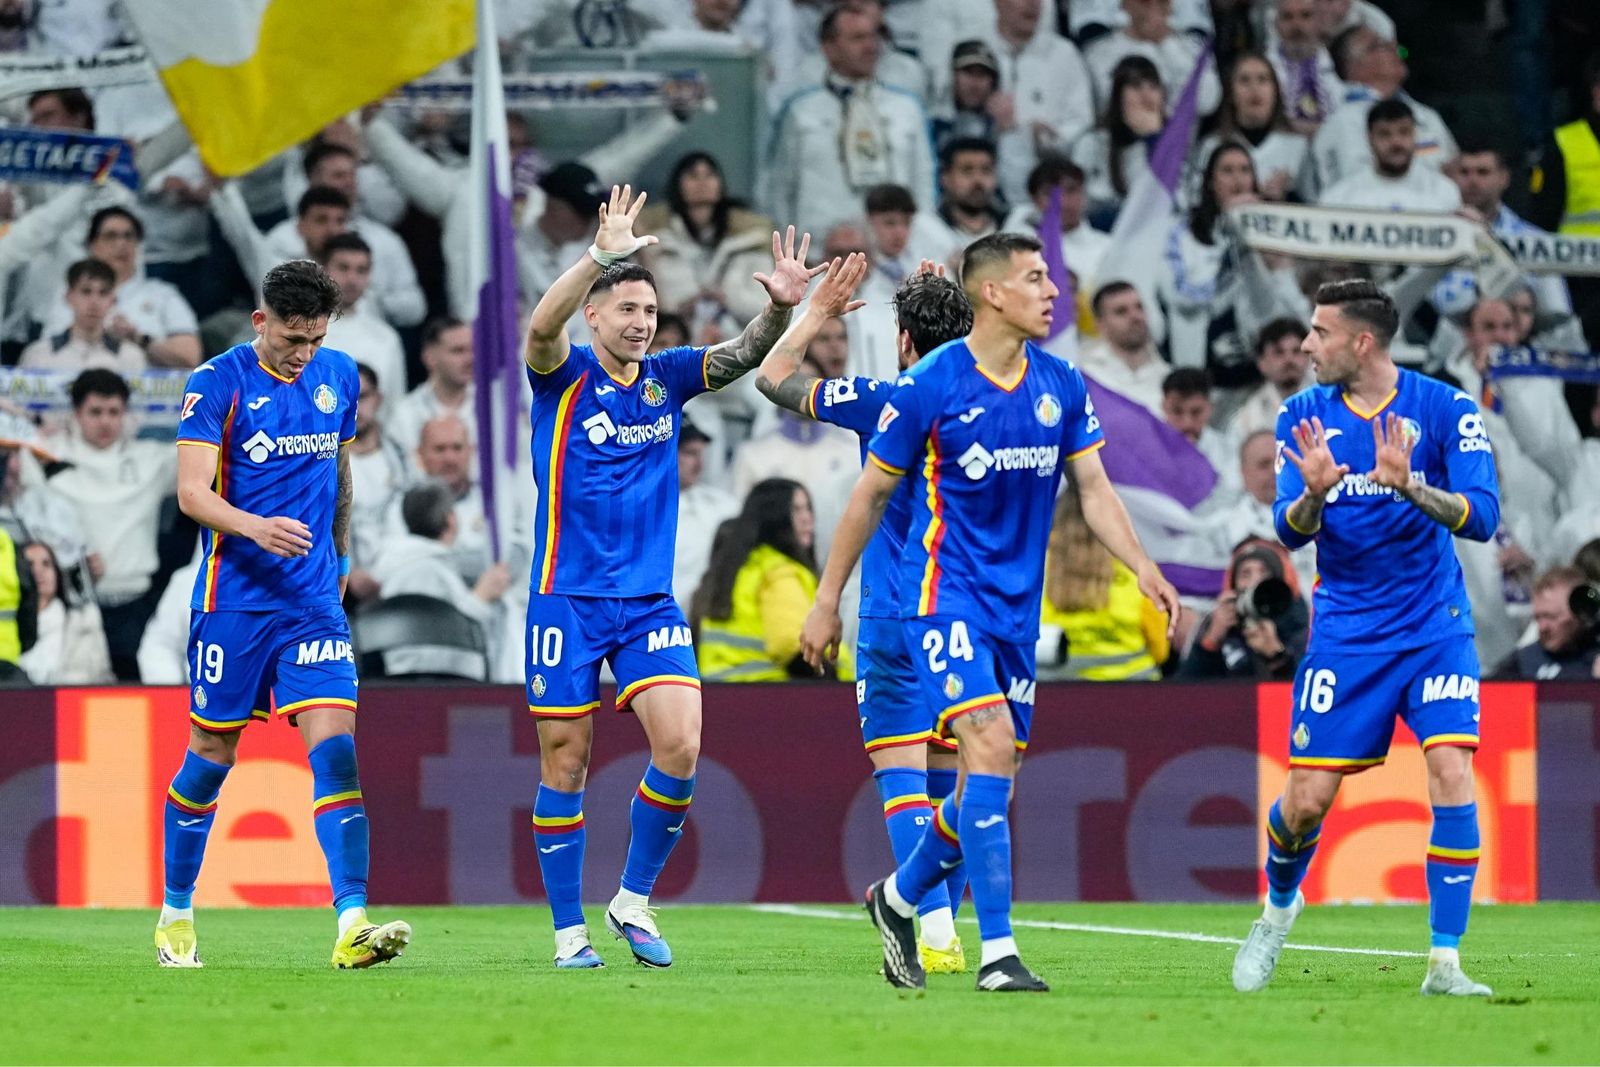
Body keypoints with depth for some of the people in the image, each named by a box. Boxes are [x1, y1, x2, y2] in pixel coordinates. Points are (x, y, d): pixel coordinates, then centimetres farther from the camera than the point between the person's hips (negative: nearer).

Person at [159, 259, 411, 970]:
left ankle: (353, 924, -20)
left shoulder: (339, 376, 8)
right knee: (211, 757, 7)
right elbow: (192, 492, -15)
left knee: (335, 750, -11)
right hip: (234, 599, -3)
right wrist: (255, 527, -32)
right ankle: (175, 914, 25)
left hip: (314, 602, 3)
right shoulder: (217, 384, -8)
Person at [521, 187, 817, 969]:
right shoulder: (564, 377, -5)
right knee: (564, 765, 0)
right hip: (569, 602, -3)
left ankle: (634, 900, 5)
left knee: (680, 745, -13)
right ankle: (570, 930, 10)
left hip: (650, 603, 3)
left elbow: (743, 354, 0)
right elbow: (542, 328, -25)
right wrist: (603, 255, -37)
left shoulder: (666, 378, 8)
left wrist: (780, 307, -21)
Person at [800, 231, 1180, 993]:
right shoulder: (930, 385, -9)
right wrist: (827, 601, 3)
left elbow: (1093, 487, 8)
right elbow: (871, 494, 0)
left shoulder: (1062, 387, 5)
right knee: (990, 747, -20)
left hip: (1018, 607, 6)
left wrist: (1142, 567, -8)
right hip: (945, 590, -6)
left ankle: (899, 897, 33)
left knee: (992, 780, 8)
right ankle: (997, 953, -20)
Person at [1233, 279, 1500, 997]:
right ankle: (1279, 906, 32)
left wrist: (1408, 485, -32)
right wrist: (1313, 493, -28)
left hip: (1434, 628, -2)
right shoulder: (1304, 418, 1)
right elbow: (1289, 530, -5)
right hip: (1344, 634, 2)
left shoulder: (1445, 411, -7)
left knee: (1451, 773, -19)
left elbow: (1481, 518, -15)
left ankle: (1445, 965, -12)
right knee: (1308, 798, -1)